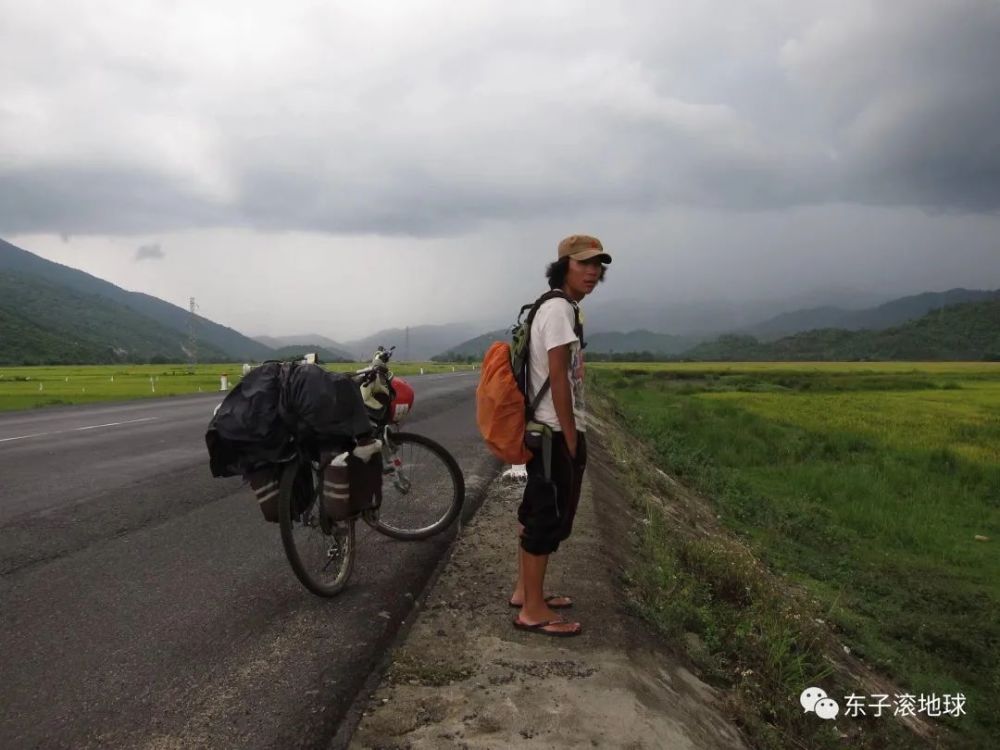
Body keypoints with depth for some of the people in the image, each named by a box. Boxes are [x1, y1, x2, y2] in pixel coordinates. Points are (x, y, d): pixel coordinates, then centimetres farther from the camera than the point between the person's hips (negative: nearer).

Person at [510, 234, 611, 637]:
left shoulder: (563, 307, 15)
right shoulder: (560, 309, -16)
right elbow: (557, 378, -20)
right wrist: (571, 438, -17)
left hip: (546, 430, 10)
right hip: (556, 433, -10)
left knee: (537, 512, 17)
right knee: (549, 518, -3)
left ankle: (525, 591, 30)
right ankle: (533, 610, 8)